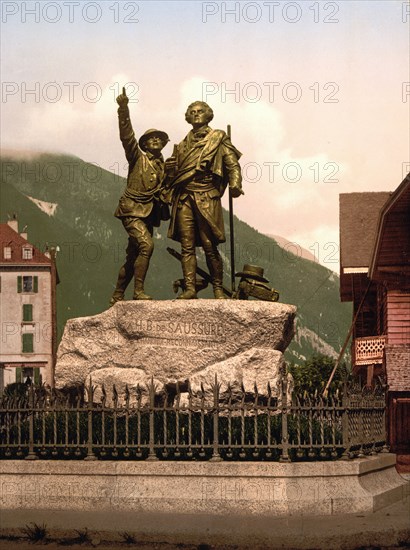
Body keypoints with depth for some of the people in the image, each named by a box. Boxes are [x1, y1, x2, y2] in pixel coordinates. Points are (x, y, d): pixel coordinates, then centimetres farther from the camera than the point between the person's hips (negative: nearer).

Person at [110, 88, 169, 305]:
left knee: (133, 257, 9)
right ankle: (138, 291, -23)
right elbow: (127, 135, -12)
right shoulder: (138, 157, 1)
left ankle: (117, 298, 18)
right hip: (132, 209, -6)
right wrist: (123, 109, -23)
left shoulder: (164, 166, 16)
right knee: (146, 245, -26)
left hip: (149, 214, 6)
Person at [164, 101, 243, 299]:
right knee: (187, 245, -2)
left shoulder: (219, 139, 9)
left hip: (206, 198, -4)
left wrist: (235, 184, -19)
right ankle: (189, 288, -2)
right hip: (184, 197, 4)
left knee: (209, 245, -6)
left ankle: (218, 289, 3)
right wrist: (166, 193, 11)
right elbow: (172, 170, 22)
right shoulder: (183, 144, 21)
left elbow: (232, 164, -1)